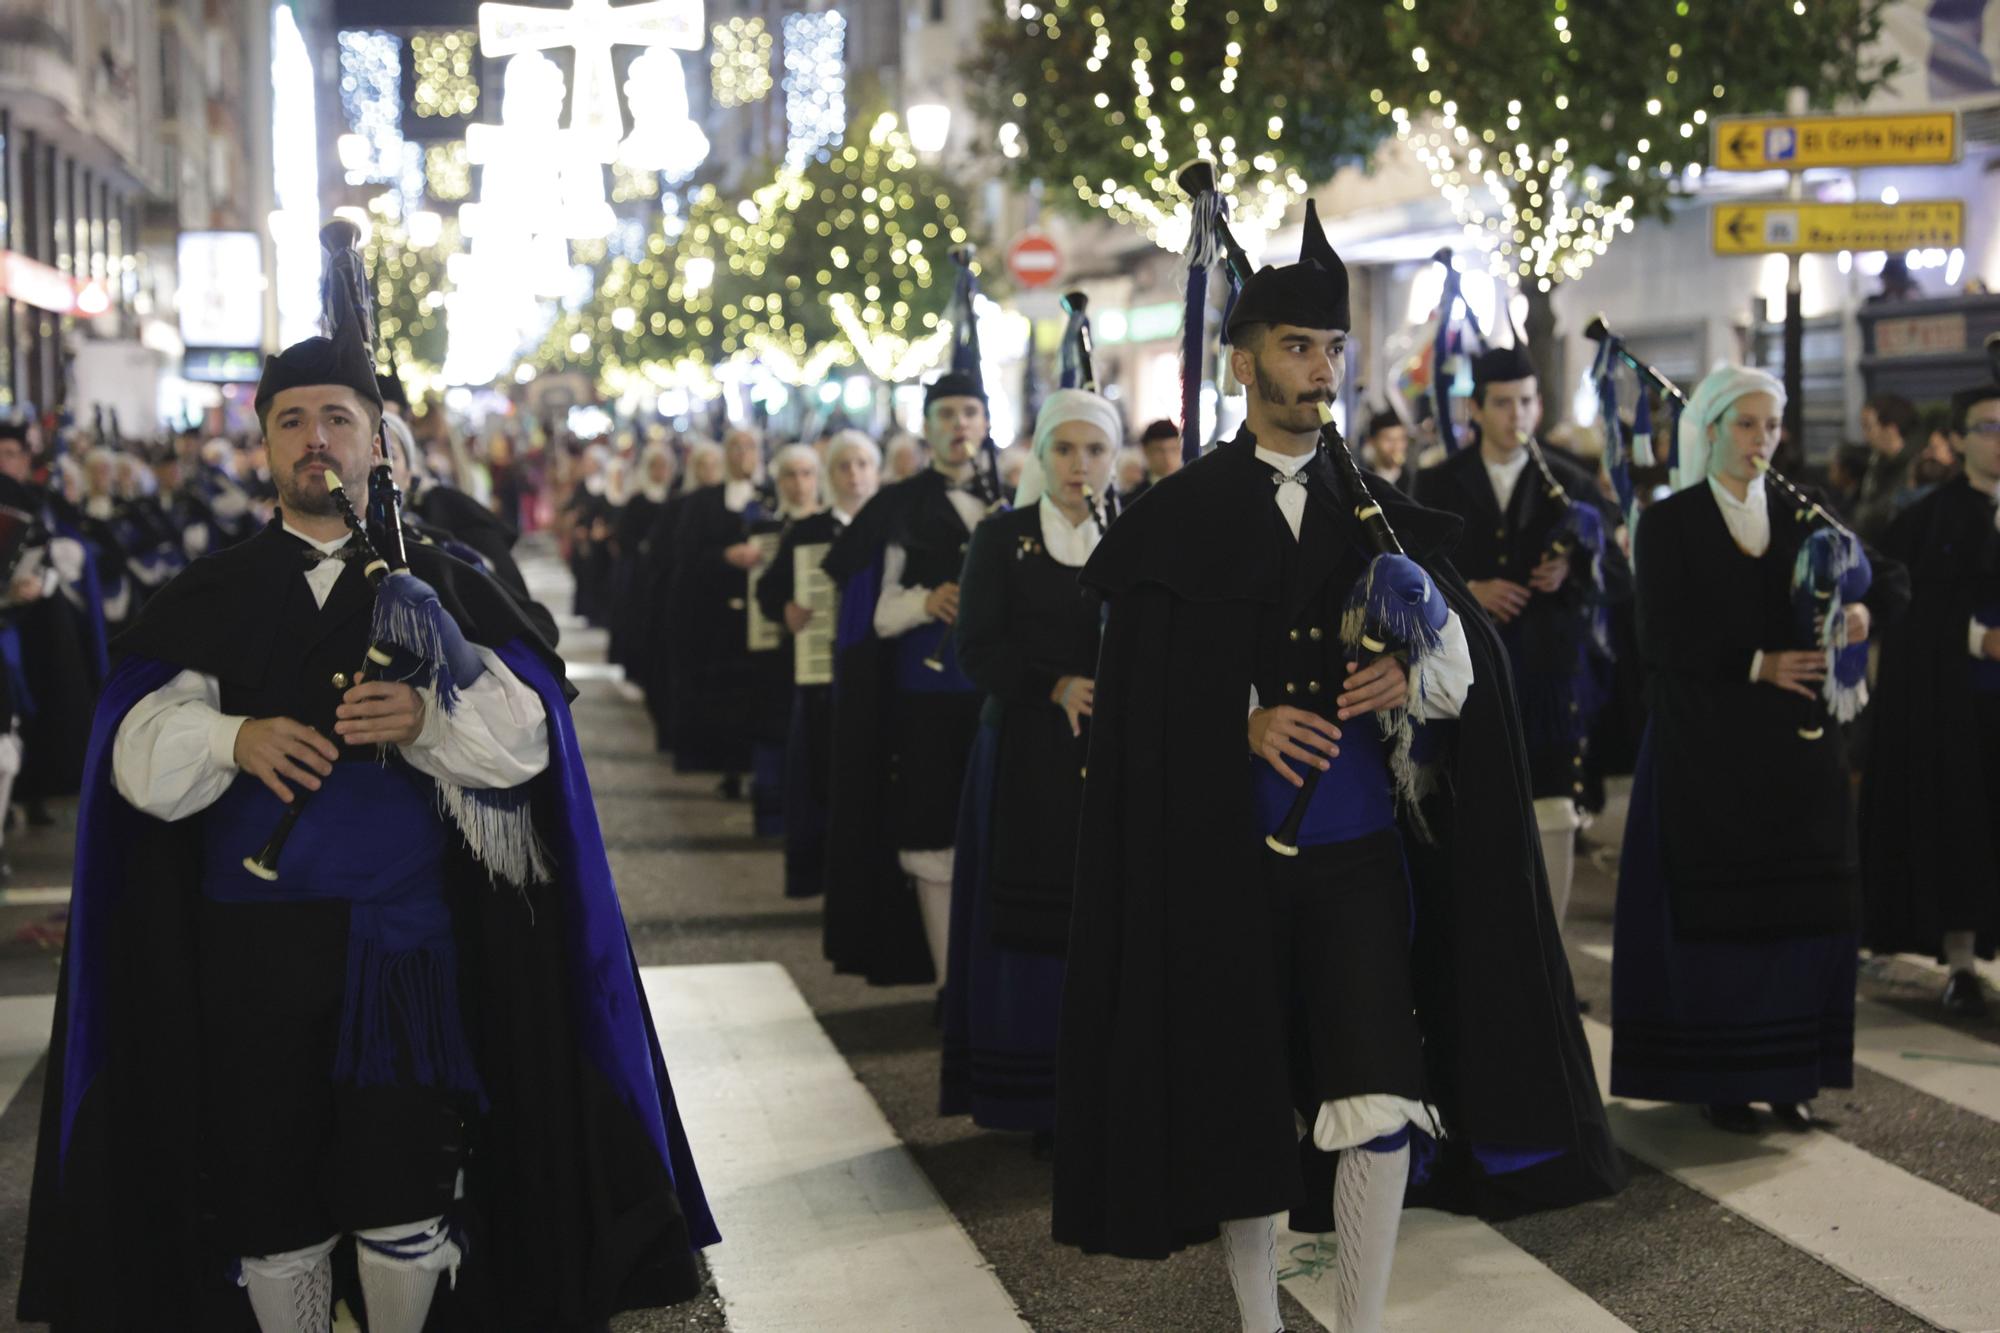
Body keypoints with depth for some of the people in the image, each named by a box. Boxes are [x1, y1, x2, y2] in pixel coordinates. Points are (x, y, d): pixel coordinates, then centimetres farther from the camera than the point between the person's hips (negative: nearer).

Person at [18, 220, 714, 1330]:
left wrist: (427, 718, -22)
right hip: (248, 956, 1)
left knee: (407, 1206, 1)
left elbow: (527, 738, -3)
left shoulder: (441, 587, 7)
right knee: (270, 1209, 6)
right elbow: (137, 757, -2)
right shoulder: (207, 600, 8)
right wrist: (234, 741, -22)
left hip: (405, 944, -1)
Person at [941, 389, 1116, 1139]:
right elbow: (978, 648, -4)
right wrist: (1057, 687, -16)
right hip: (1027, 758, -1)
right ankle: (1026, 1096, 4)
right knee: (1028, 921, -3)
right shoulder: (1001, 539, 6)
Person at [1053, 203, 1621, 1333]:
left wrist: (1415, 676, -17)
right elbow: (1145, 693, -3)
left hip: (1359, 845, 2)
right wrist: (1245, 726, -17)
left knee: (1378, 1090, -7)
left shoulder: (1380, 515, 10)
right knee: (1242, 1090, 6)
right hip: (1228, 848, -2)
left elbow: (1471, 659, 3)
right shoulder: (1179, 517, 1)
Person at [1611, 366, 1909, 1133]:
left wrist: (1865, 610, -11)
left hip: (1798, 748, 4)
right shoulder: (1669, 524, -1)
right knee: (1718, 909, -3)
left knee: (1802, 907, 1)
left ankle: (1788, 1072, 9)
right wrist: (1758, 665, -17)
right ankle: (1719, 1080, 4)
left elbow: (1892, 579, 11)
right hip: (1707, 746, -4)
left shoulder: (1800, 518, 11)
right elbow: (1665, 640, -9)